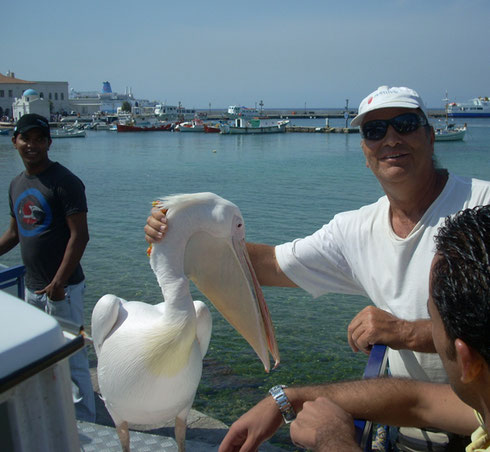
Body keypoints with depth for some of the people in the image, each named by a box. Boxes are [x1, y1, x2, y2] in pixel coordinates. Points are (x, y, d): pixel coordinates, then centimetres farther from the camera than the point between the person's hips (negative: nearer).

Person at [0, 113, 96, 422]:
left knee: (71, 359, -1)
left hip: (62, 289, -8)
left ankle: (84, 424, 13)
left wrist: (58, 282, -23)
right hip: (32, 287, 8)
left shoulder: (64, 182, -14)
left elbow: (79, 236, -18)